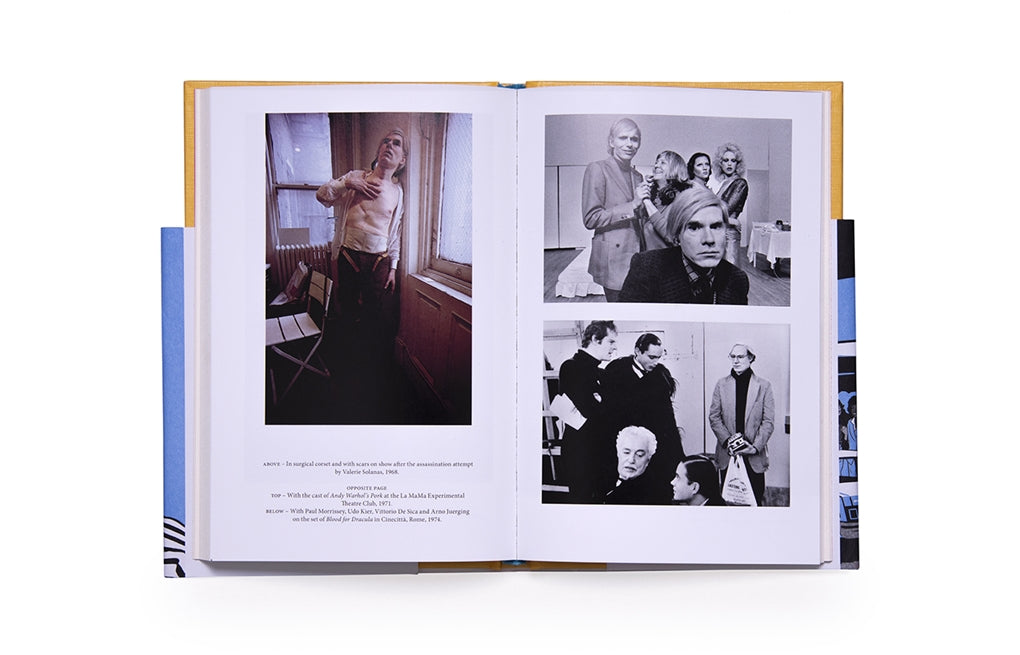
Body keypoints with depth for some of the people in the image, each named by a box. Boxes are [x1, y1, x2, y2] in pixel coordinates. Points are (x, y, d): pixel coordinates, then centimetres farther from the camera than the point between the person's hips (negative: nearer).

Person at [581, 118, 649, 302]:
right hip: (613, 260, -7)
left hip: (636, 255, 7)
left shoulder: (637, 176, 18)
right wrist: (632, 205, -15)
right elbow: (591, 219, -12)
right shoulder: (597, 169, -4)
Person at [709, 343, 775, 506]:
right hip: (727, 454, 2)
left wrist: (755, 447, -12)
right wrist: (727, 441, -10)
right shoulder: (722, 385, 7)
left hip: (754, 456, -1)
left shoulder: (764, 385, 2)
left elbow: (768, 421, -1)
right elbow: (714, 417, 4)